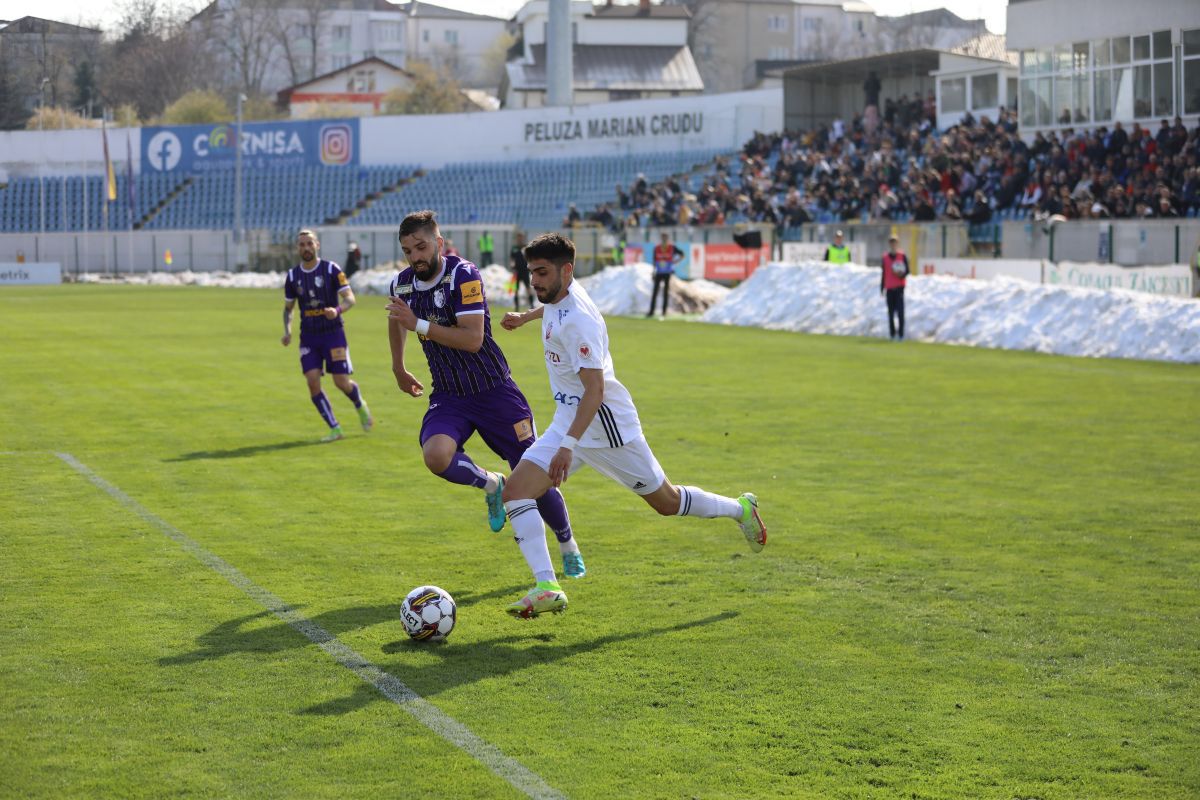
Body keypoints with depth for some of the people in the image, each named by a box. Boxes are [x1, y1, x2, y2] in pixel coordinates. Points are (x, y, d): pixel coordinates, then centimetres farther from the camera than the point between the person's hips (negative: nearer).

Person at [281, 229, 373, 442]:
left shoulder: (331, 269, -7)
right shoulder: (293, 276, 3)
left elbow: (350, 298, -10)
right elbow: (288, 307, 13)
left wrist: (337, 310, -32)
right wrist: (287, 331, -4)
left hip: (333, 332, -3)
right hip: (308, 336, 3)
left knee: (342, 382, -5)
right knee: (313, 382, -11)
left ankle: (360, 405, 29)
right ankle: (334, 429, -1)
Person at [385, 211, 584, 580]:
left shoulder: (463, 275, -18)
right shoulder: (400, 285, 1)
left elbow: (473, 339, -27)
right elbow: (396, 321, 26)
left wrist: (419, 324, -29)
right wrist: (399, 370, 30)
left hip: (495, 391, -4)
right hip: (449, 396, 4)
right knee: (436, 456, -28)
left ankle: (568, 547, 25)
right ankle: (491, 485, 4)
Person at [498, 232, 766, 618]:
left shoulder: (578, 321, -25)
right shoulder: (559, 298, 2)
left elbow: (594, 390, -29)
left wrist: (568, 445, -35)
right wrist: (525, 316, 41)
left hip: (606, 424, -9)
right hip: (568, 423, 9)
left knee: (667, 502, 6)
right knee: (515, 491, -9)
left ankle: (740, 510, 32)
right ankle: (547, 588, -16)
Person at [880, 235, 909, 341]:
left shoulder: (902, 256, 1)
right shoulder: (885, 257, 10)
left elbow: (907, 270, 2)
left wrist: (902, 274, -20)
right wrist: (882, 287, 13)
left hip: (899, 287, -3)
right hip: (889, 288, 3)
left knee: (900, 311, -10)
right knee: (891, 312, 3)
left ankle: (901, 334, -8)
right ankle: (892, 334, 10)